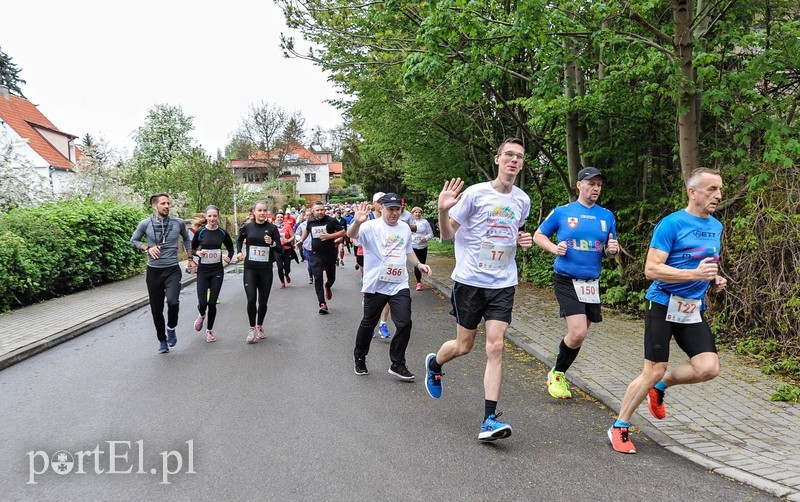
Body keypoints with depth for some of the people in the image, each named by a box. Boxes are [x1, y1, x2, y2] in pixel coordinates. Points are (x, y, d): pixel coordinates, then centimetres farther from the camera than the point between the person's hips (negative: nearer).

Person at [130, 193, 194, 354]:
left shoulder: (178, 223, -2)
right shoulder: (145, 224, -5)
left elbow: (187, 239, 18)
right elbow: (134, 241, 10)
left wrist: (190, 258, 17)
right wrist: (148, 248, -8)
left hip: (173, 270, -1)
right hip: (154, 271, 1)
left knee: (173, 302, -24)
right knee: (156, 309, 7)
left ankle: (171, 328, 7)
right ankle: (162, 340, 28)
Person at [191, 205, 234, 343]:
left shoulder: (223, 233, -2)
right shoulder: (200, 232, -4)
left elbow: (230, 249, 10)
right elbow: (192, 249, 7)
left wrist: (228, 257, -11)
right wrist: (197, 253, -15)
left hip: (217, 271, 1)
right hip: (203, 270, -1)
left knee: (212, 302, 3)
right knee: (202, 302, -7)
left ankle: (210, 330, 23)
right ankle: (201, 315, 31)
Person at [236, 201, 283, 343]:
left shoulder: (272, 228, -3)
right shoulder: (247, 227, 1)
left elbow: (281, 250, -2)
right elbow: (239, 240, 23)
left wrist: (272, 243, -20)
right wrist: (239, 252, 6)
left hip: (266, 269, 0)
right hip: (250, 269, 0)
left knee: (263, 301, 8)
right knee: (251, 299, -12)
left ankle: (259, 327, 29)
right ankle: (252, 328, 7)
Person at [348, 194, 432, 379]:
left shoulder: (405, 228, 10)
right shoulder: (371, 226, -8)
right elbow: (351, 235, -27)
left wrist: (418, 264, 10)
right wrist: (357, 222, -47)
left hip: (399, 285, 4)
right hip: (375, 285, -3)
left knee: (405, 323, -6)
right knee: (368, 323, 11)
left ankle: (397, 364, 9)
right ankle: (359, 358, 34)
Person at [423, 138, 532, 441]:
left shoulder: (522, 200, 7)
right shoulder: (475, 193, -8)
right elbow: (447, 235, -4)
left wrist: (524, 241, 1)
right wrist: (443, 210, -24)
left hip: (503, 283, 3)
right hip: (470, 280, -3)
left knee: (495, 347, -8)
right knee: (464, 346, 8)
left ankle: (489, 419, -4)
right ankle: (434, 364, 43)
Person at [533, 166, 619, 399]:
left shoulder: (607, 216, 9)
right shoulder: (561, 212, 0)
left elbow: (609, 249, 16)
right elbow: (538, 235, 8)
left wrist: (612, 249, -8)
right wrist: (554, 248, -11)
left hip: (592, 283, 5)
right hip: (566, 281, -5)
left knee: (578, 335, 10)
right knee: (578, 332, -17)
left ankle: (559, 373, 32)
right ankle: (556, 374, 7)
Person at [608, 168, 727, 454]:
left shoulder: (716, 227, 12)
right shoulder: (671, 224, -11)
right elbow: (651, 269, -18)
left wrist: (715, 281, 7)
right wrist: (695, 274, -26)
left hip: (694, 310, 7)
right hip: (663, 305, -6)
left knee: (708, 369, -8)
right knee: (653, 371, -6)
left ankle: (660, 387, 21)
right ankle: (619, 428, 10)